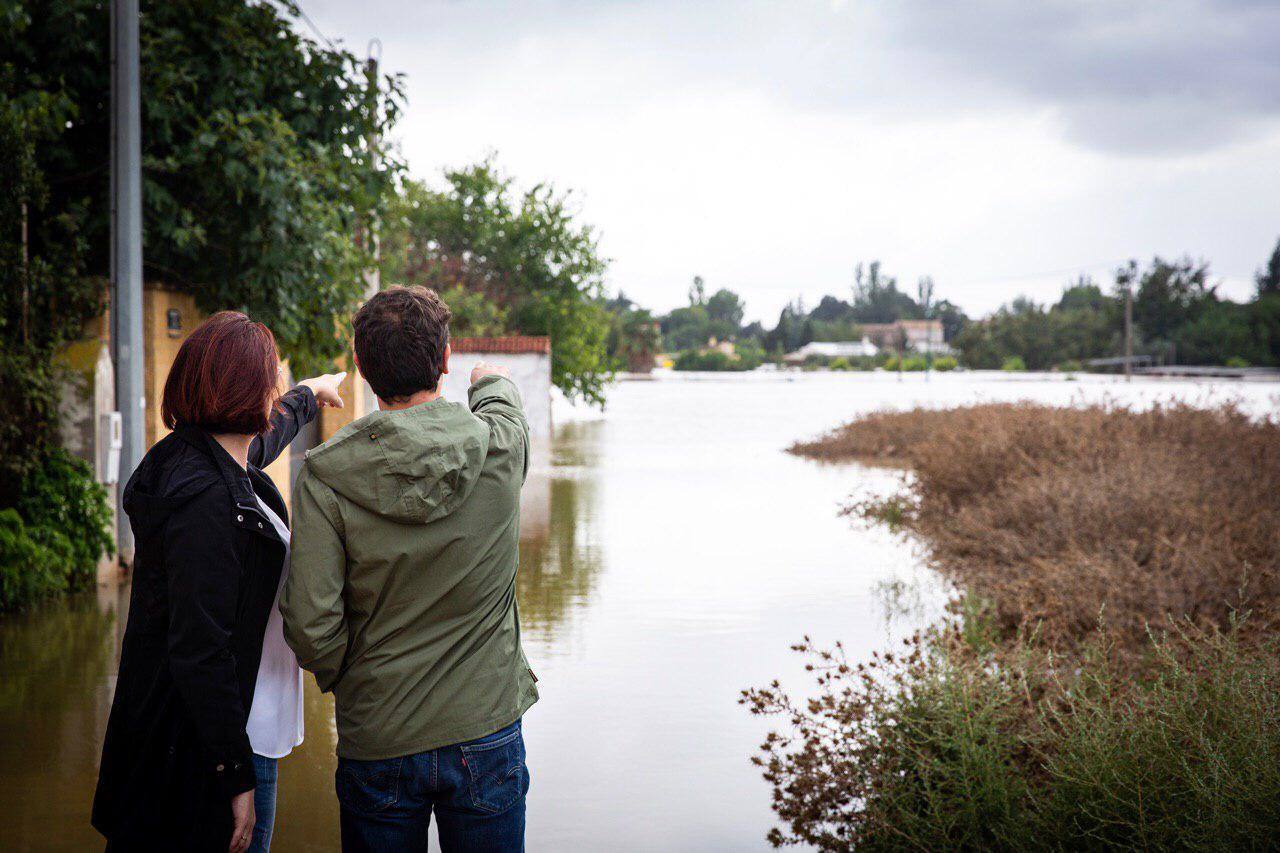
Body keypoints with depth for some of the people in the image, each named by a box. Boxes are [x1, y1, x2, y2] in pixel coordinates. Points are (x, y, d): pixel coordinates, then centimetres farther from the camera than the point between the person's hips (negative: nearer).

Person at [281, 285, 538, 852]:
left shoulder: (326, 476, -13)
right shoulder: (500, 445, -9)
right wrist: (494, 381, 41)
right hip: (486, 733, 1)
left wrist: (339, 678, 6)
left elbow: (310, 625, -15)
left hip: (376, 746, 0)